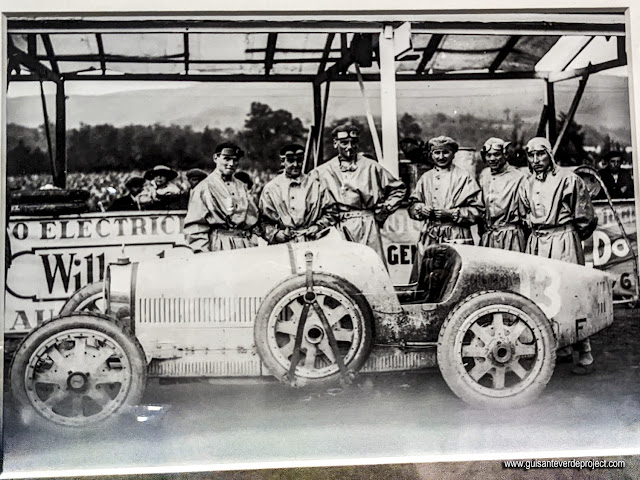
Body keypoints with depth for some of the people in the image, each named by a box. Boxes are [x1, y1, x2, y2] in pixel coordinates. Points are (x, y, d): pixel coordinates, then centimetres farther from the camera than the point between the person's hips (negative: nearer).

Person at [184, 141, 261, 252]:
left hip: (245, 247, 5)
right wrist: (204, 256, -13)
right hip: (218, 247, -4)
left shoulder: (242, 187, 16)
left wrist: (254, 245, 6)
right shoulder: (204, 188, 0)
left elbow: (253, 218, 17)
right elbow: (195, 226, -5)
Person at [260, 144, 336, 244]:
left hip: (312, 240, 1)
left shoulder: (315, 185, 13)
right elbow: (264, 221, 8)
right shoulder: (270, 189, 10)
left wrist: (319, 226, 2)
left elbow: (329, 212, 17)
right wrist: (276, 234, -7)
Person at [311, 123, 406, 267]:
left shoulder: (371, 167, 9)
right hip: (339, 227, 0)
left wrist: (382, 212, 8)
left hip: (368, 225, 0)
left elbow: (399, 189, 16)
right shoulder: (323, 171, 8)